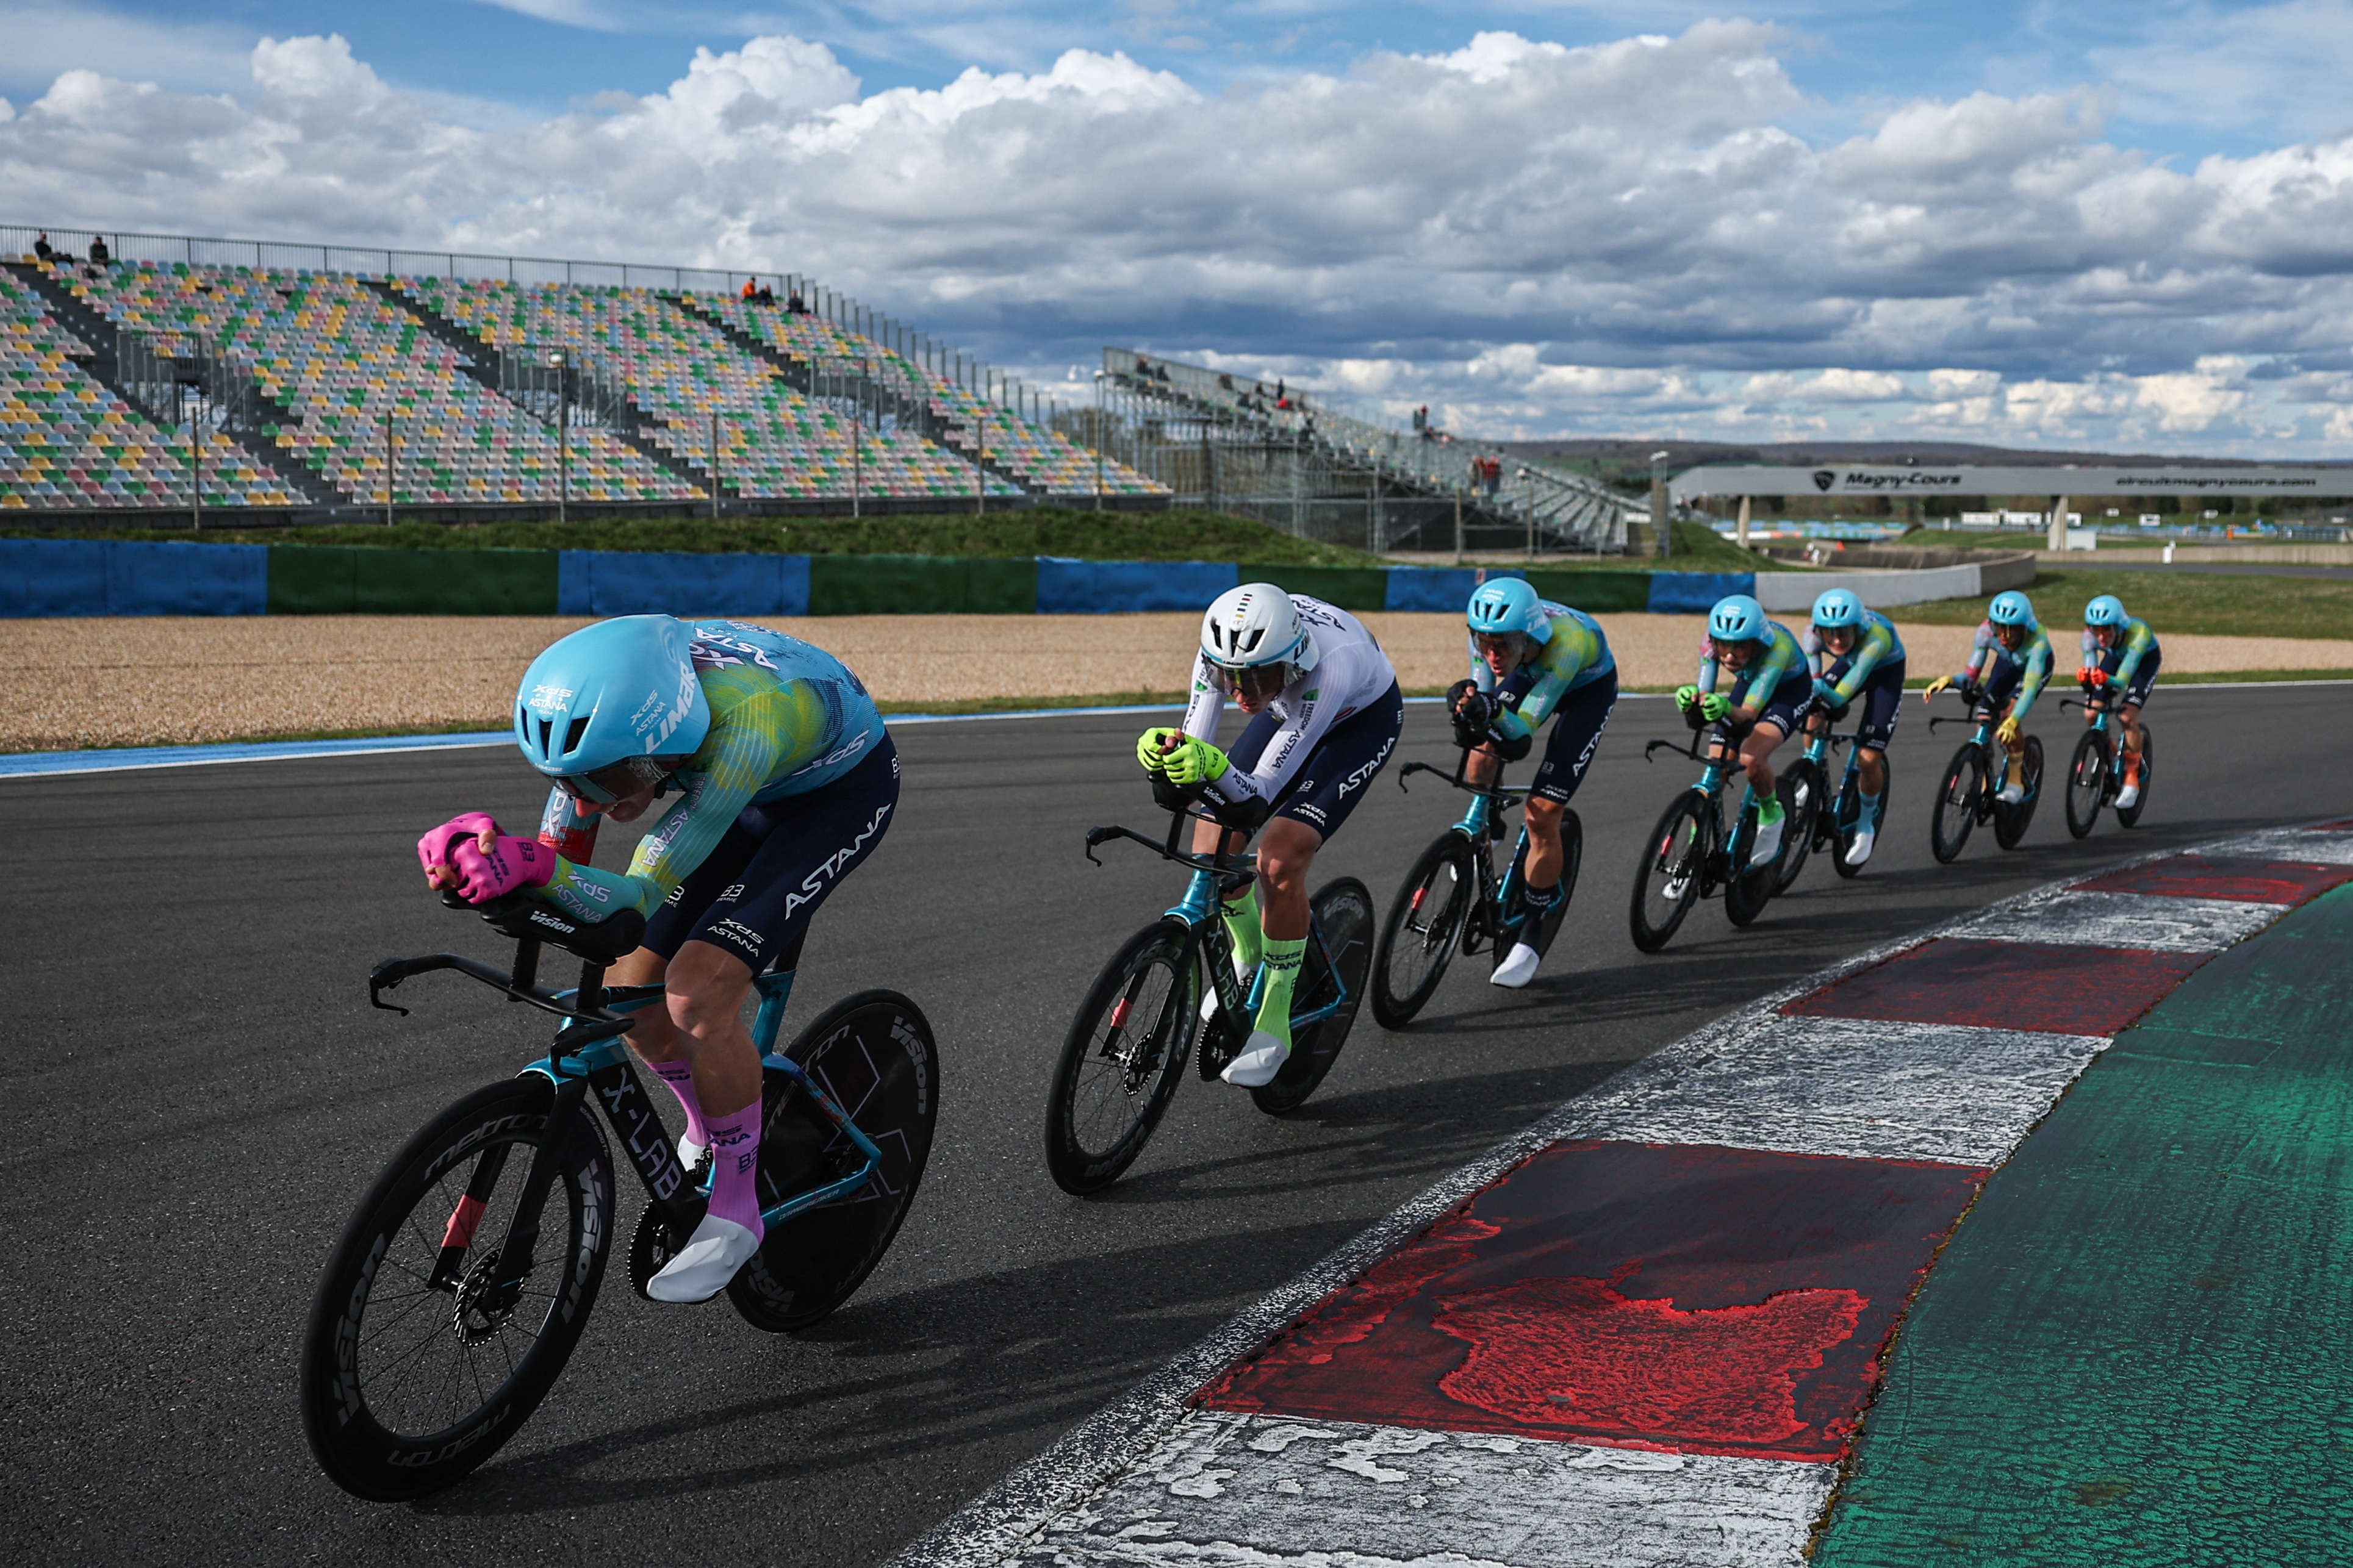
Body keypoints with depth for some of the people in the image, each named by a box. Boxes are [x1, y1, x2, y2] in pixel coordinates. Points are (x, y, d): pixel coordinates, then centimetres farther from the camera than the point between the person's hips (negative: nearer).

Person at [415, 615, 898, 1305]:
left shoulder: (742, 725, -43)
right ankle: (711, 1130, 29)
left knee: (698, 989, -22)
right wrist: (480, 842, -39)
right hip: (754, 792, 7)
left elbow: (639, 898, -40)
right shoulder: (600, 708, -24)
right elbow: (561, 852, -17)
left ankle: (736, 1208, -4)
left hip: (842, 787, -7)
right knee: (629, 993, -1)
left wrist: (537, 868, -58)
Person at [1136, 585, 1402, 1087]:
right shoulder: (1221, 649, -31)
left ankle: (1273, 1025, -9)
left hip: (1363, 718, -5)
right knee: (1213, 843, -7)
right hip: (1290, 710, 5)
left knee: (1281, 860, -22)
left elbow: (1258, 796, -39)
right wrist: (1163, 752, -48)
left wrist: (1214, 766, -58)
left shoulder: (1327, 666, -43)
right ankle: (1248, 958, 24)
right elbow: (1196, 752, -26)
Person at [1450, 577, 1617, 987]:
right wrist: (1467, 705, -41)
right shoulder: (1488, 632, -30)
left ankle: (1530, 938, 2)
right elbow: (1483, 691, -19)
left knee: (1542, 814, -13)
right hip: (1532, 673, 5)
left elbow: (1523, 730, -41)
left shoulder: (1566, 641, -43)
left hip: (1589, 687, -5)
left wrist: (1493, 712, -61)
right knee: (1482, 755, -19)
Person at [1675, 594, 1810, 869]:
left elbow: (1750, 712, -44)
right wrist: (1691, 700, -56)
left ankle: (1772, 816, -1)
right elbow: (1705, 695, -32)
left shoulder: (1777, 646, -41)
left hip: (1790, 689, -5)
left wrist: (1727, 709, -66)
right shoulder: (1711, 642, -29)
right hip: (1749, 683, 5)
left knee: (1750, 758, -30)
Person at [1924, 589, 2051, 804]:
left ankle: (2016, 782, -11)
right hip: (2007, 664, 4)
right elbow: (1971, 674, -28)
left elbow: (2030, 687, -50)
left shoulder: (2036, 640, -42)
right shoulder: (1986, 631, -32)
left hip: (2037, 665, -4)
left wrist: (2012, 722, -65)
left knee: (2009, 716, -27)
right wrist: (1950, 680, -51)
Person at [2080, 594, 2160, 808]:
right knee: (2091, 715, -12)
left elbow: (2123, 680, -46)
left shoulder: (2138, 633, -41)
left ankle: (2132, 779, -10)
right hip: (2116, 656, 4)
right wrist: (2086, 676, -58)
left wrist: (2107, 679, -68)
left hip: (2146, 659, -4)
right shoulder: (2089, 636, -30)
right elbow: (2091, 668, -34)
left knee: (2128, 716, -23)